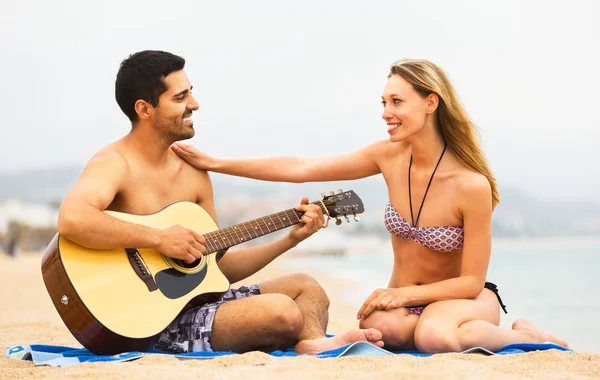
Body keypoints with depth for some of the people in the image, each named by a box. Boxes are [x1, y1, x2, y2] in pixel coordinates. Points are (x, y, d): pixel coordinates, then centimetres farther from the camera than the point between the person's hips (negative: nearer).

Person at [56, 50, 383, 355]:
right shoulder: (114, 164, -12)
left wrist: (290, 239, 9)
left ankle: (313, 345, -17)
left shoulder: (194, 173, 12)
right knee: (282, 312, -25)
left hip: (194, 299, 9)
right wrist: (159, 239, -27)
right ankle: (315, 345, 4)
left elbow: (218, 267, 16)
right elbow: (71, 220, -34)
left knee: (305, 287, 10)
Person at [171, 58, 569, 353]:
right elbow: (300, 169, -9)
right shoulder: (390, 156, -10)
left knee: (434, 335, -38)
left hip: (464, 297, -3)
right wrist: (215, 163, -10)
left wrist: (404, 293, -22)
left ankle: (519, 335, -7)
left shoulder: (472, 185, -22)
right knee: (382, 326, -34)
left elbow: (472, 281, -15)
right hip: (402, 300, 3)